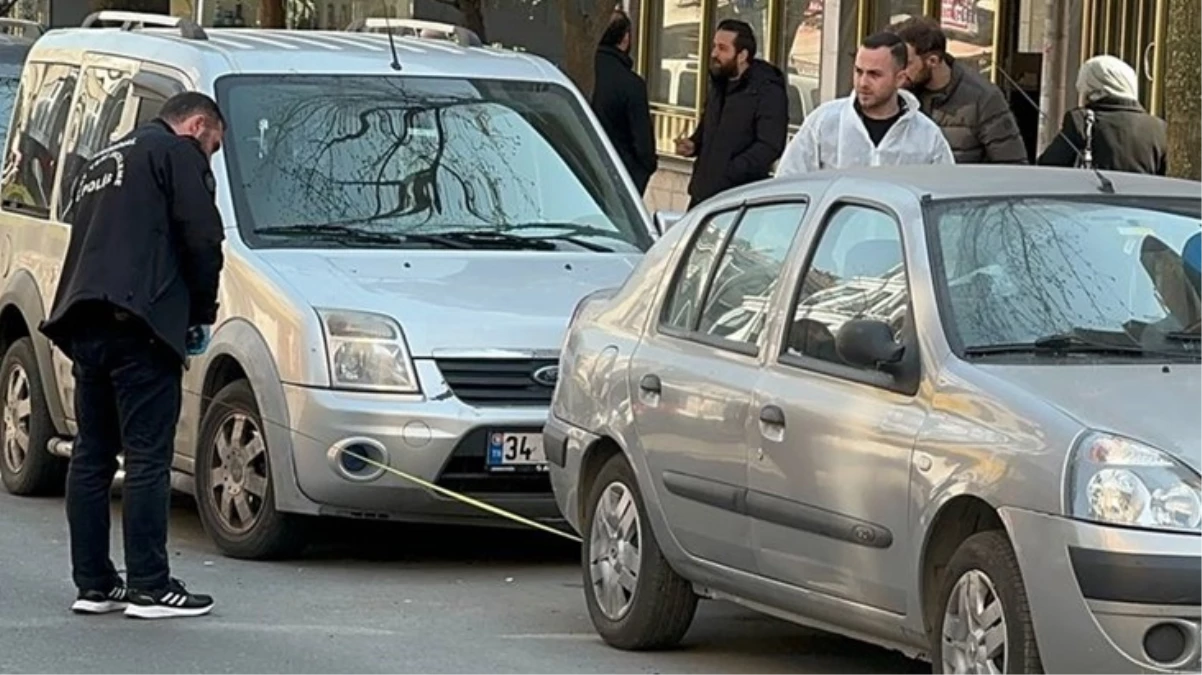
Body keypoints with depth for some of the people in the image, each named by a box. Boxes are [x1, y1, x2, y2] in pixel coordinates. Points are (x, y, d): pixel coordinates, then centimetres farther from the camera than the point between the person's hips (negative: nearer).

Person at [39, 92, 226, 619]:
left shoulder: (101, 163, 27)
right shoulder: (178, 153, 2)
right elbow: (202, 237, -8)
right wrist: (201, 313, 6)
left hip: (83, 324, 8)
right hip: (136, 324, -8)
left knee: (90, 457, 11)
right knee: (148, 458, -6)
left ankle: (93, 584, 14)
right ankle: (150, 587, -7)